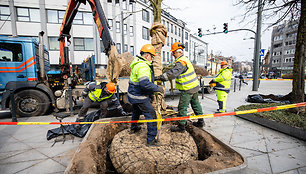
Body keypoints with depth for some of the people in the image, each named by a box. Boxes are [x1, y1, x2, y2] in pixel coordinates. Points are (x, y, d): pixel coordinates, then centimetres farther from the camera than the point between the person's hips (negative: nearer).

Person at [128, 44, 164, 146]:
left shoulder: (137, 62, 7)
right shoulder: (143, 66, -26)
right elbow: (144, 83, -40)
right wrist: (157, 88, -29)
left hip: (133, 94, 11)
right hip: (140, 97, -10)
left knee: (136, 111, 32)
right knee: (151, 116, -2)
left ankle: (133, 128, 53)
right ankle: (151, 140, 7)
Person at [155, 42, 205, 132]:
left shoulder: (181, 62, -21)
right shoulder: (185, 59, 13)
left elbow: (173, 73, -35)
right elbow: (174, 71, 18)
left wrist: (161, 77, -36)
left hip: (188, 89, -10)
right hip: (194, 86, 10)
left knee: (182, 107, 0)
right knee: (196, 104, 21)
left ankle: (181, 126, 12)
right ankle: (201, 121, 35)